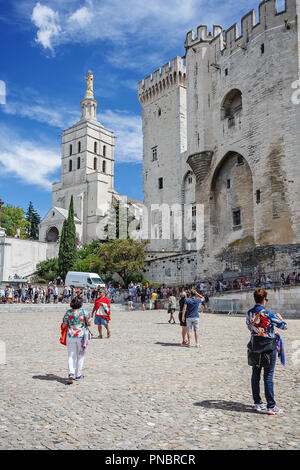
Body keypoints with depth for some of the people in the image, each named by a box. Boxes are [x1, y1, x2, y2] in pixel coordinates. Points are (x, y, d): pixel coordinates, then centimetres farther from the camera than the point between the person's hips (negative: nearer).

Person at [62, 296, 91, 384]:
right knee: (80, 355, 14)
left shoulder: (68, 312, 0)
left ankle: (71, 374, -12)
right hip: (81, 336, -1)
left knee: (71, 356, 8)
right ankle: (78, 375, 20)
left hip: (70, 336, 1)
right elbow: (89, 324, 0)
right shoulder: (84, 312, -5)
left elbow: (64, 326, 3)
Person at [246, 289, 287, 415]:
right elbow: (284, 326, -10)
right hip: (269, 347, -5)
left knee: (255, 375, 13)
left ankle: (257, 403, 21)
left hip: (254, 347, 5)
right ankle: (271, 406, 4)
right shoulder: (268, 314, -17)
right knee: (268, 376, 0)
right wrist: (279, 316, 8)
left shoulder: (249, 313, 0)